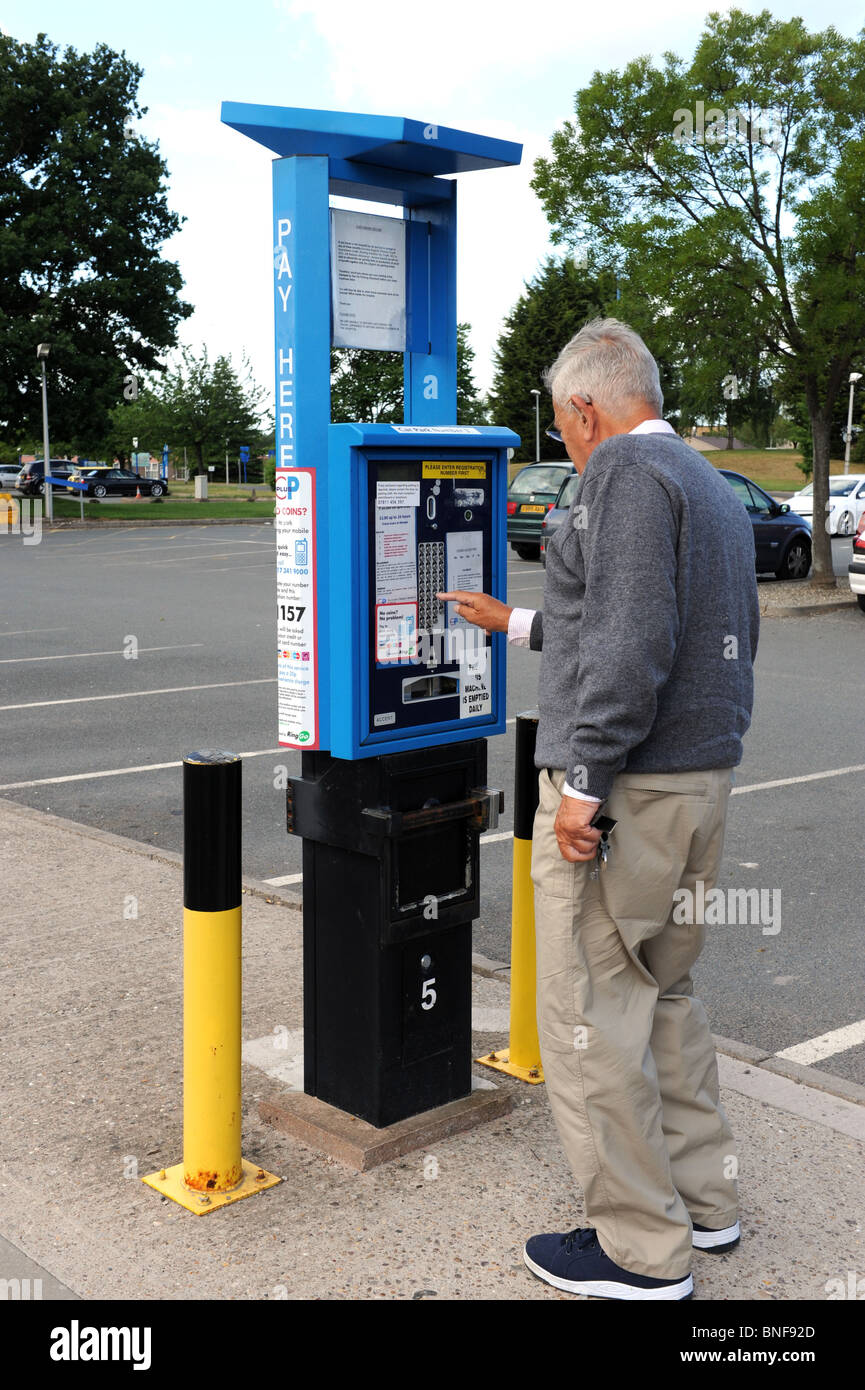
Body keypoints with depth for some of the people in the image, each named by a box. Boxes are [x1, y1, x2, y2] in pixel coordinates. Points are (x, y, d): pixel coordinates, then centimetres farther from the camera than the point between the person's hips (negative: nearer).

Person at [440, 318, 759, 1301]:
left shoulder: (623, 471, -11)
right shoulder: (713, 486, 19)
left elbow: (632, 642, -23)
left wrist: (584, 782, -22)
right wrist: (515, 623, 36)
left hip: (623, 787, -10)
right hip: (703, 780, 10)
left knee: (592, 1015, 0)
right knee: (663, 990, 21)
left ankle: (641, 1248, 10)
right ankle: (701, 1200, 31)